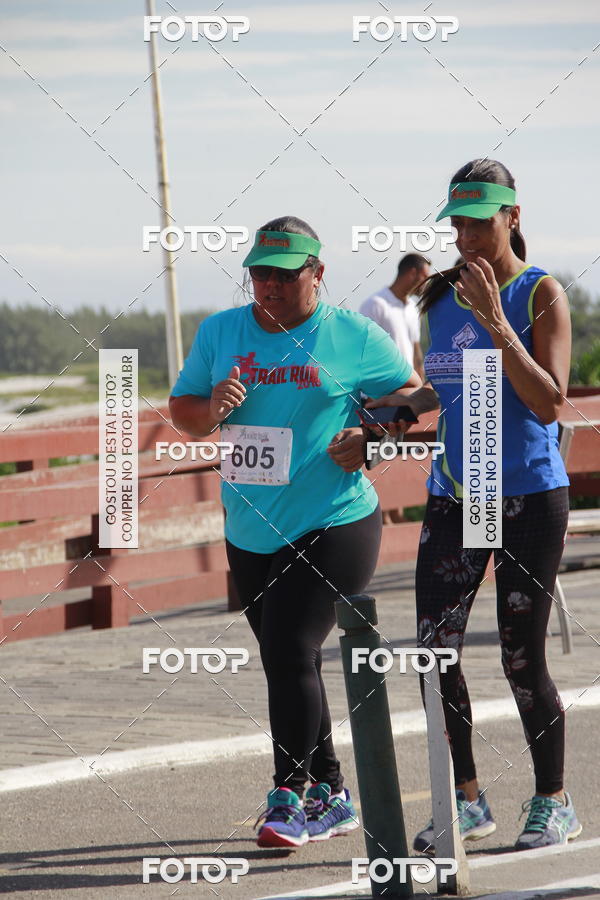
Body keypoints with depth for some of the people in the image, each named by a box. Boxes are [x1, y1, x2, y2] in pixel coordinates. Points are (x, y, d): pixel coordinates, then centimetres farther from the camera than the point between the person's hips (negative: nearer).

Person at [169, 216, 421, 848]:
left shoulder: (353, 337, -3)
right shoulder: (220, 332, 8)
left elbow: (413, 392, 7)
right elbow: (180, 409, 13)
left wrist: (372, 437, -11)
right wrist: (211, 410, -9)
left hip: (333, 527, -6)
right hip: (249, 531, 6)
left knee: (291, 654, -15)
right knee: (285, 664, 11)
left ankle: (289, 798, -8)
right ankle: (330, 797, 22)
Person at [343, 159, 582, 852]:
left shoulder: (541, 294, -7)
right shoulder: (441, 296, 9)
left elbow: (548, 402, -17)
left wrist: (494, 319, -22)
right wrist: (405, 405, 4)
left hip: (529, 496, -5)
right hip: (453, 496, 5)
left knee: (521, 659, -2)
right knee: (434, 647, -3)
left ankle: (553, 803, 14)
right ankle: (466, 802, 9)